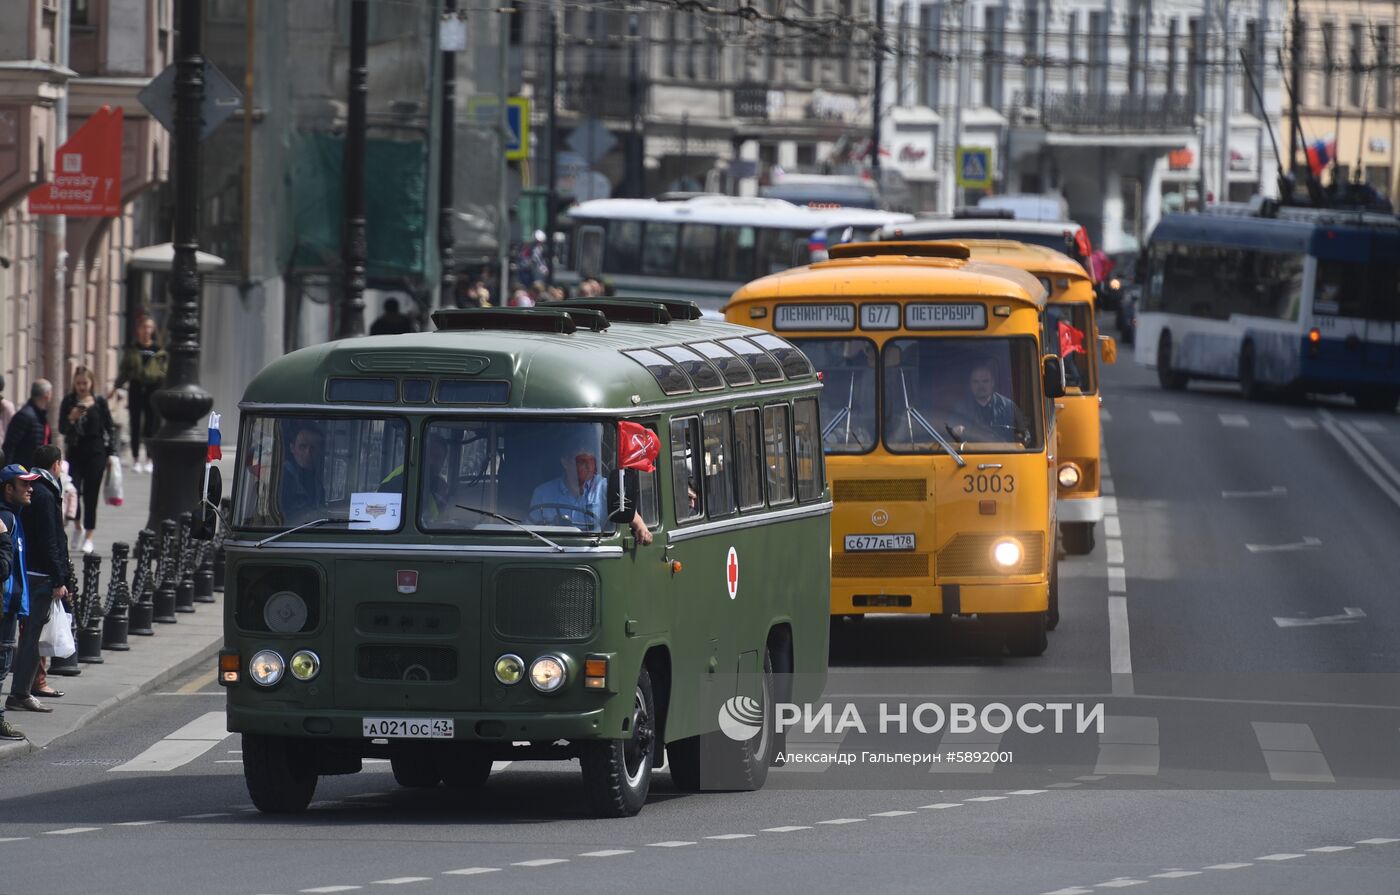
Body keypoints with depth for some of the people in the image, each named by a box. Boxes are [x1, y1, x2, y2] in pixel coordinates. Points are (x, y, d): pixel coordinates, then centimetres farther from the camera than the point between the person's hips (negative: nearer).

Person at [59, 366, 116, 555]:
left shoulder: (100, 402, 1)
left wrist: (111, 453, 0)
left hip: (95, 454, -1)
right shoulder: (69, 401, 2)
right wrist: (71, 418, -22)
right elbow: (62, 428, -2)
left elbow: (110, 428, 6)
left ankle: (89, 537, 12)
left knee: (91, 495, 2)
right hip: (75, 453, 1)